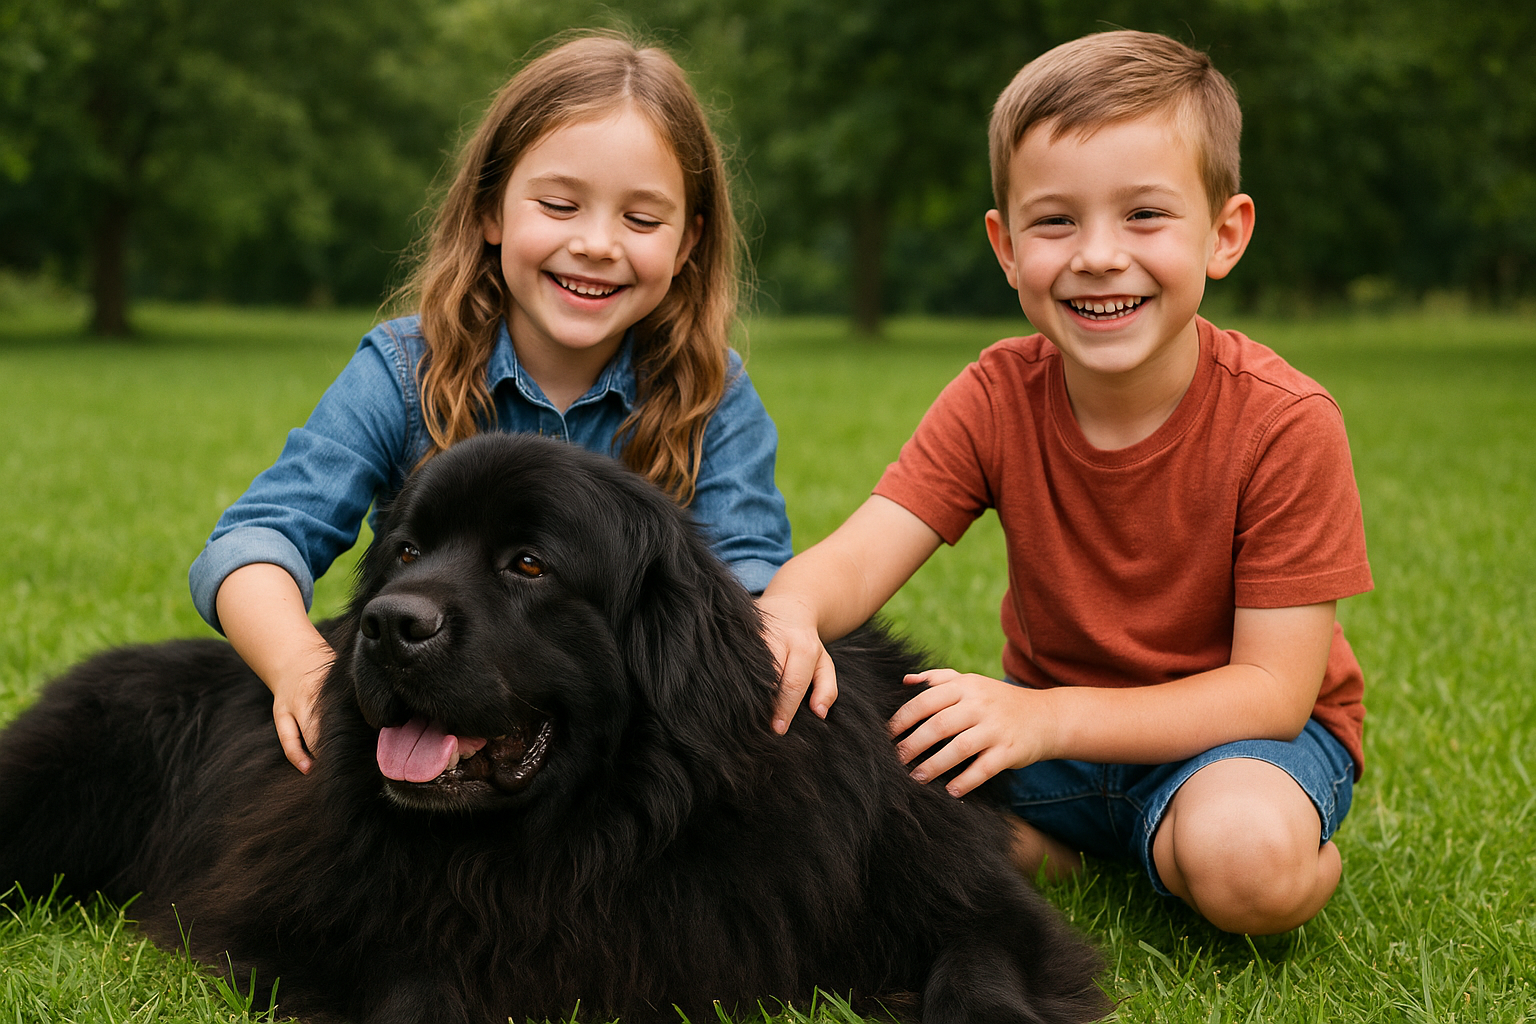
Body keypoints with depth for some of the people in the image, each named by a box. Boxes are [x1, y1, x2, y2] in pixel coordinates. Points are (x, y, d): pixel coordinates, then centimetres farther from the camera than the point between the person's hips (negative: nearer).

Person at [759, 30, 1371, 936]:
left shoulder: (1286, 425, -21)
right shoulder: (996, 398, -10)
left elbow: (1273, 688, -22)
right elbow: (857, 557, -19)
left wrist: (1043, 718, -34)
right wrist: (789, 610, -45)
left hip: (1244, 728, -4)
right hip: (1053, 727, 4)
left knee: (1243, 853, -38)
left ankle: (1314, 857, -3)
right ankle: (1064, 858, 2)